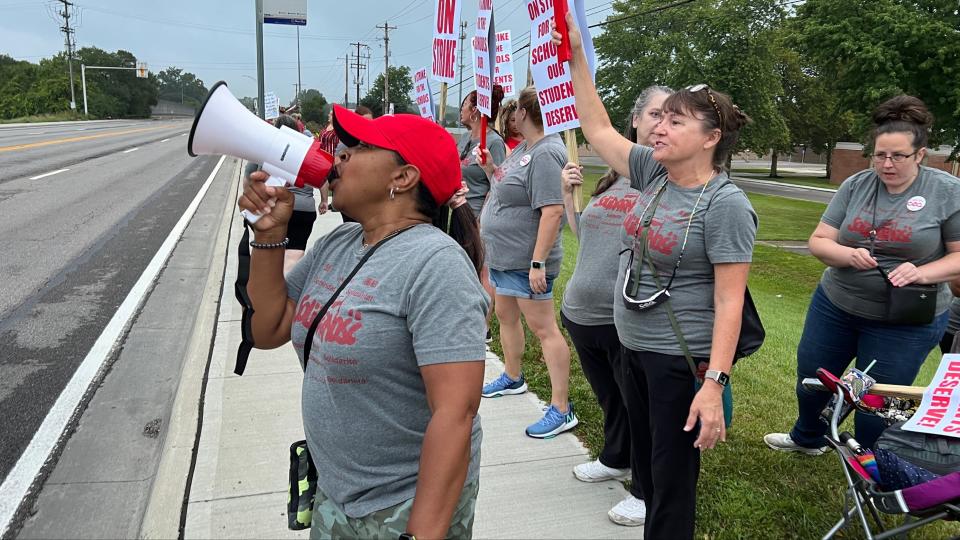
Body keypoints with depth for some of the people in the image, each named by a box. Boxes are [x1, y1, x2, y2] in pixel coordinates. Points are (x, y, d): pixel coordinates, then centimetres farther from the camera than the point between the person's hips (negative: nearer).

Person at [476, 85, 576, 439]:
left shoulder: (546, 153, -20)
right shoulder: (523, 148, 11)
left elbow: (552, 211, -26)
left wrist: (538, 263, -28)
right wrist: (490, 167, 5)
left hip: (526, 261, -10)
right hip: (503, 257, 10)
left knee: (544, 329, -6)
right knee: (505, 315, 22)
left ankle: (561, 410, 1)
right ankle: (512, 378, 43)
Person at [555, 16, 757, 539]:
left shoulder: (725, 204, -19)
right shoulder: (653, 171, 1)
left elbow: (729, 302, -20)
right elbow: (597, 129, 9)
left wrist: (713, 384, -25)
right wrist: (576, 55, 4)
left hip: (682, 362, -8)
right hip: (633, 349, 8)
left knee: (672, 479, 8)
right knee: (644, 464, 22)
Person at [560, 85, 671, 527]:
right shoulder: (614, 175, 9)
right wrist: (567, 193, 5)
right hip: (581, 311, 6)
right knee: (608, 397, 25)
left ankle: (648, 492, 28)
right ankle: (616, 460, 49)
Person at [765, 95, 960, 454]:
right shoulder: (856, 185, -2)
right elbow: (818, 242, -2)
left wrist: (921, 273, -25)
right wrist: (849, 255, -22)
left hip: (905, 321, -3)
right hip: (835, 306, 4)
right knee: (810, 379, 18)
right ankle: (807, 438, 47)